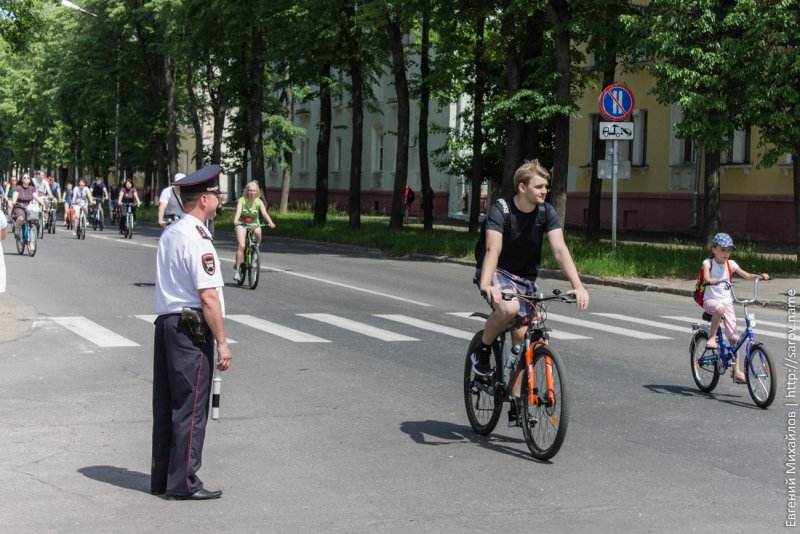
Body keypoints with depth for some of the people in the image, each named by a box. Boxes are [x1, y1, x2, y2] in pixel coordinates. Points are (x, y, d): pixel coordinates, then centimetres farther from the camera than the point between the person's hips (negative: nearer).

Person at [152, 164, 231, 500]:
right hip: (191, 328, -9)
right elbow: (208, 298, -19)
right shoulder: (198, 240, -16)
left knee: (165, 405, 14)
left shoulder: (168, 234, 12)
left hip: (165, 322, 9)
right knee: (190, 407, -2)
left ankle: (160, 478, 21)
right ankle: (183, 482, 2)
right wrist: (222, 342, -15)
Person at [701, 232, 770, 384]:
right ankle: (712, 337, -21)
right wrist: (710, 280, -46)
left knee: (733, 336, -2)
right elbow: (706, 276, -23)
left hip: (727, 301, 4)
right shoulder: (708, 262, -3)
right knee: (719, 308, -41)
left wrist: (760, 276, -16)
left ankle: (737, 371, 3)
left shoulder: (730, 264, 6)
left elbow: (747, 276, 2)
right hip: (711, 300, -4)